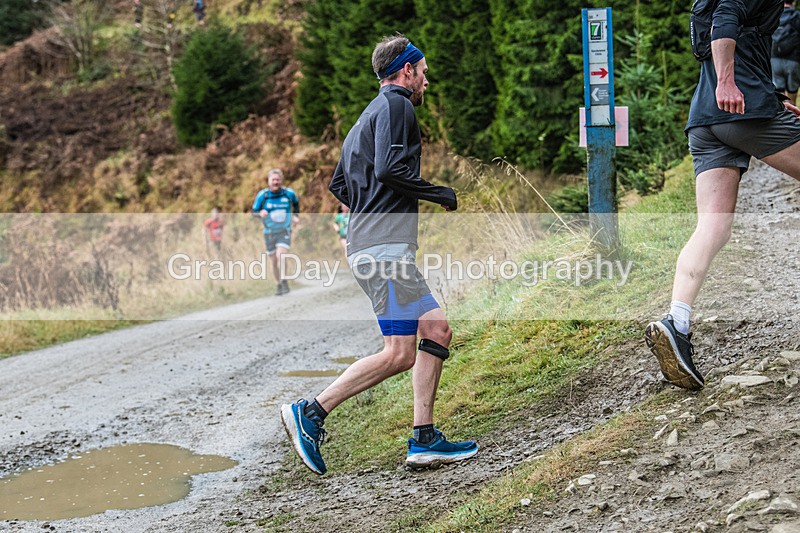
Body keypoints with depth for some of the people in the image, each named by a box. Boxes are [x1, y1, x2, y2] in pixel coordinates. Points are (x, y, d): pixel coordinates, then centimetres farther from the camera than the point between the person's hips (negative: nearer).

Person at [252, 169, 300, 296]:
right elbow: (254, 211, -2)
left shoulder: (289, 193, -6)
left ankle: (284, 282, -22)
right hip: (269, 233, 1)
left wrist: (295, 216, 4)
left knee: (280, 255, -24)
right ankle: (279, 285, 25)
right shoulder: (262, 195, -9)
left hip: (284, 232, -1)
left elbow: (296, 203, 17)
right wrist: (260, 213, -24)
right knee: (274, 261, 8)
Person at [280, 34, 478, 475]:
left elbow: (338, 183, 26)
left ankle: (423, 439, 3)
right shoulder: (395, 105, -4)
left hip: (370, 244, 11)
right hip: (383, 245, -11)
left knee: (437, 330, 6)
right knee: (399, 353, -13)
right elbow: (389, 168, -18)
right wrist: (443, 196, -8)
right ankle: (310, 413, -11)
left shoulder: (368, 116, 26)